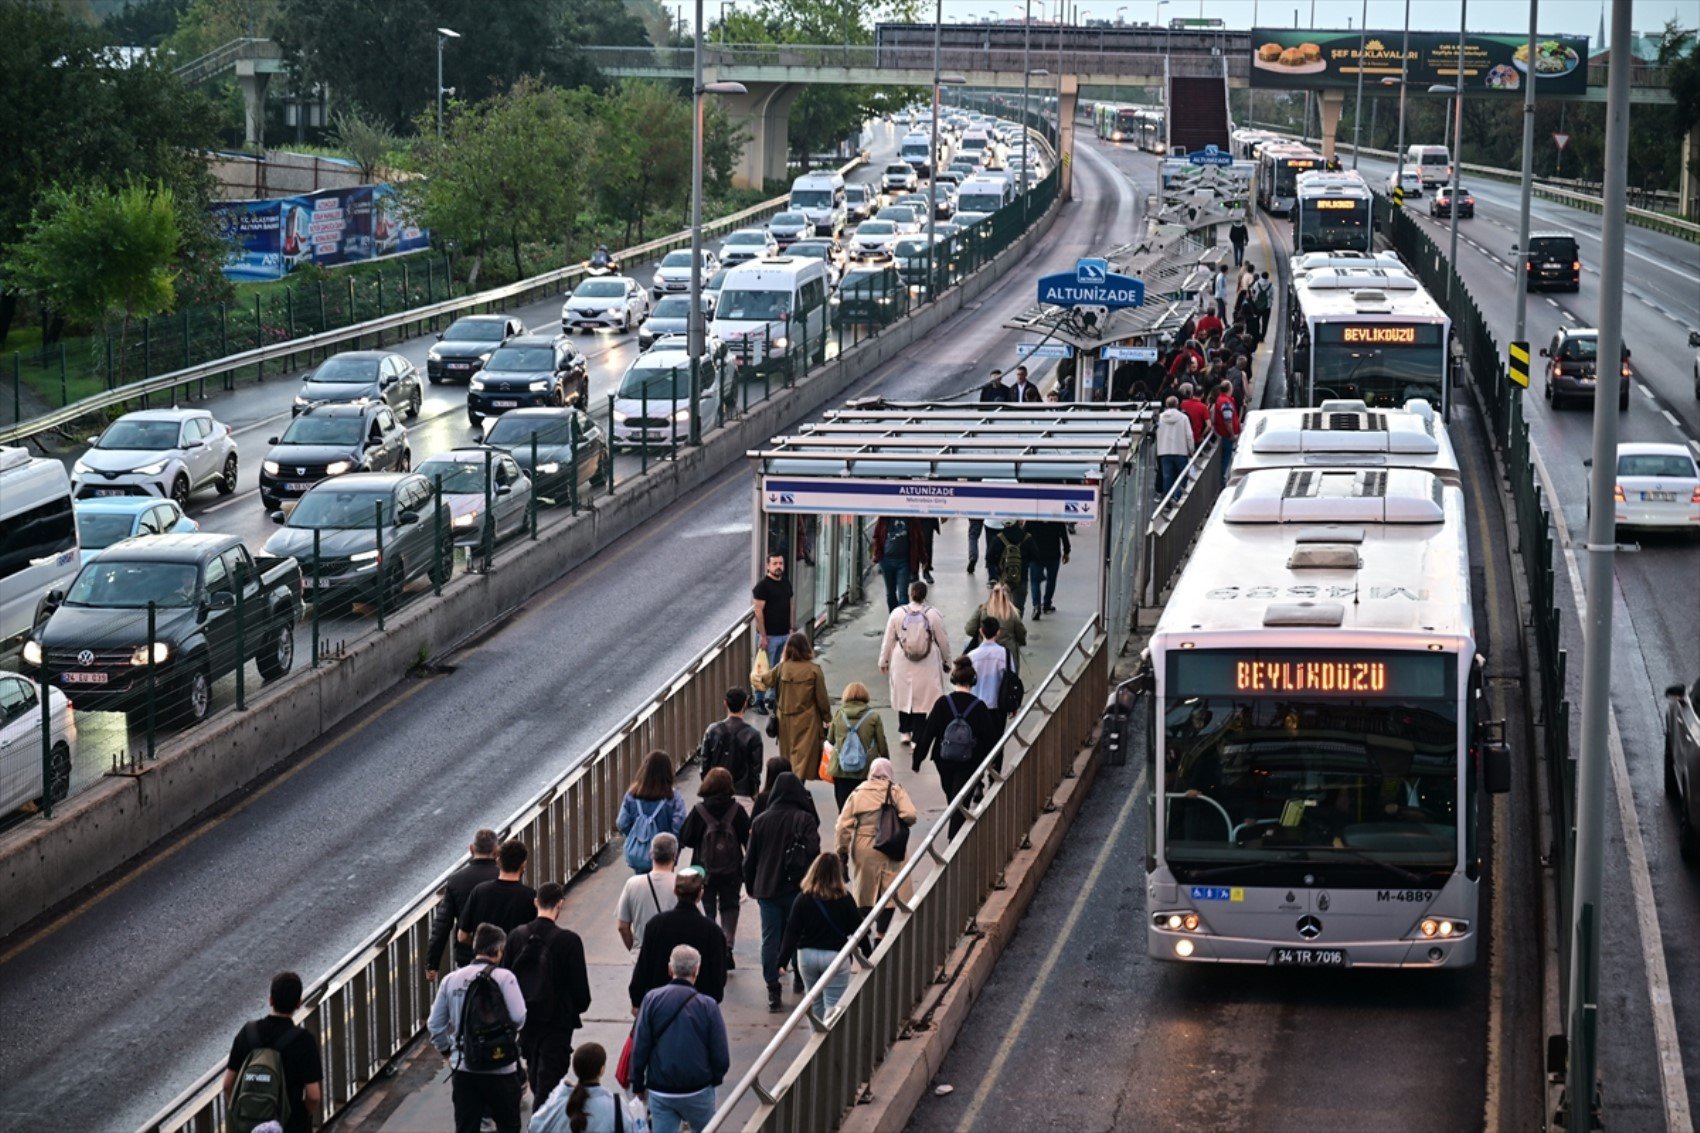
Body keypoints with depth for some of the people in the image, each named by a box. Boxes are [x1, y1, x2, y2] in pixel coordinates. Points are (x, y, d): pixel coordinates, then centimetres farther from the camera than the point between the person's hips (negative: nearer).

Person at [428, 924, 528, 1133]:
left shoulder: (451, 980, 4)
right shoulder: (504, 978, -10)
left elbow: (435, 1025, 7)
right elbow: (518, 1018, -17)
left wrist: (447, 1051, 23)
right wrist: (508, 1029, 6)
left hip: (463, 1069, 4)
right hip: (500, 1069, -4)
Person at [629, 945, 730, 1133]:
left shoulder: (652, 999, -8)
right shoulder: (708, 1006, -11)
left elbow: (639, 1048, -7)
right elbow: (721, 1056, -7)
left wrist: (637, 1085, 5)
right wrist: (714, 1079, 12)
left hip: (660, 1091, 1)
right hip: (698, 1090, -1)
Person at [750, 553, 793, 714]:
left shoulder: (786, 584, 10)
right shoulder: (762, 586, -12)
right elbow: (758, 611, -15)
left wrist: (792, 628, 12)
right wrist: (763, 636, -18)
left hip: (785, 634, 7)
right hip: (769, 636, -7)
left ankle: (773, 698, 21)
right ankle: (759, 701, 6)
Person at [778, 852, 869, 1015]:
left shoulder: (803, 899, -6)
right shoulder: (844, 899, -8)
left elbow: (791, 933, -7)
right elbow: (857, 929, -2)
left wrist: (783, 961, -3)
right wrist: (869, 955, 10)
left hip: (807, 955, 2)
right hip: (835, 956, -2)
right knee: (833, 1005, -2)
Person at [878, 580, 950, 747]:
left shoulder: (897, 613, -8)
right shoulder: (933, 615, -10)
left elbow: (888, 639, 1)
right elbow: (943, 640, 0)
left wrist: (883, 660, 14)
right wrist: (946, 659, 16)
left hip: (901, 663, 1)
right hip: (927, 665, -1)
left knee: (903, 695, 18)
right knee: (921, 698, 6)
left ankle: (905, 732, 26)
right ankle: (916, 737, 7)